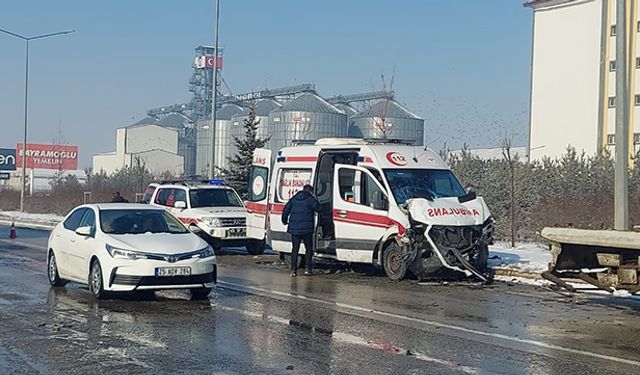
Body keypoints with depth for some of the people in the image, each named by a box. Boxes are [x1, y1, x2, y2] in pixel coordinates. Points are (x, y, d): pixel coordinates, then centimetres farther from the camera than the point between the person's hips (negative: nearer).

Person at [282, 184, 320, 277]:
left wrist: (284, 220, 26)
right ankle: (308, 268, 3)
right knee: (309, 248, 9)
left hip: (294, 228, 4)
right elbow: (318, 208, -5)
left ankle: (293, 270, 1)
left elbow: (286, 210, 12)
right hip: (306, 229, -4)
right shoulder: (310, 199, -4)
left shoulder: (294, 199, 11)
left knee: (295, 249, 7)